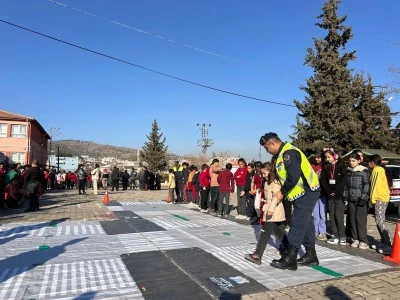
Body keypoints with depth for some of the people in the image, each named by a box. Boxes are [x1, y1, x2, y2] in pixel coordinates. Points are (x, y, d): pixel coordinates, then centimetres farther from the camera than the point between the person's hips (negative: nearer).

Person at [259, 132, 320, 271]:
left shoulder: (289, 153, -20)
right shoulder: (282, 154, 13)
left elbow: (294, 177, -28)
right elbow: (282, 175, 17)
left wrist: (282, 192, -16)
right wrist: (282, 192, 6)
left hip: (307, 192, -10)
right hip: (304, 193, 10)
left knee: (297, 224, -8)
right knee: (306, 223, 16)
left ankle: (289, 260, -3)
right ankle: (311, 255, 27)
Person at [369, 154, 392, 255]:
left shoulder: (376, 170, -11)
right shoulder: (382, 169, 18)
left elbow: (374, 185, -15)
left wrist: (372, 198, -10)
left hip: (380, 198, -10)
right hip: (384, 197, 10)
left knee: (380, 221, -11)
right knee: (380, 221, 15)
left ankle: (389, 246, -13)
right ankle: (384, 243, 21)